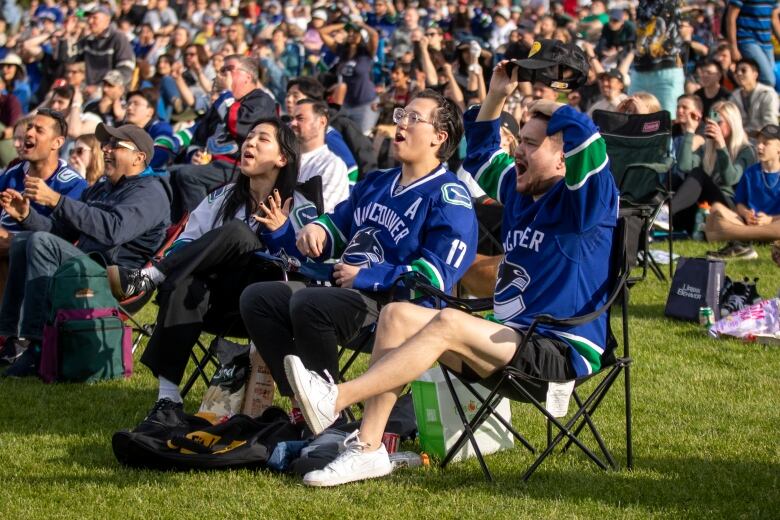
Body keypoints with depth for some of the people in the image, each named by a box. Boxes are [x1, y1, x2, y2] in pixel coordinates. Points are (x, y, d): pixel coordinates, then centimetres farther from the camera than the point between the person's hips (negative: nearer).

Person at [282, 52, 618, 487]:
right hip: (511, 340, 9)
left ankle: (336, 399, -37)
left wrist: (551, 109, -8)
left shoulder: (585, 202, -7)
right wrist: (496, 99, 21)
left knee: (448, 322, -31)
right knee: (398, 315, -7)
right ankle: (368, 447, -19)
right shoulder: (520, 194, 18)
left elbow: (589, 145, -27)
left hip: (562, 350, -9)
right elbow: (482, 156, 35)